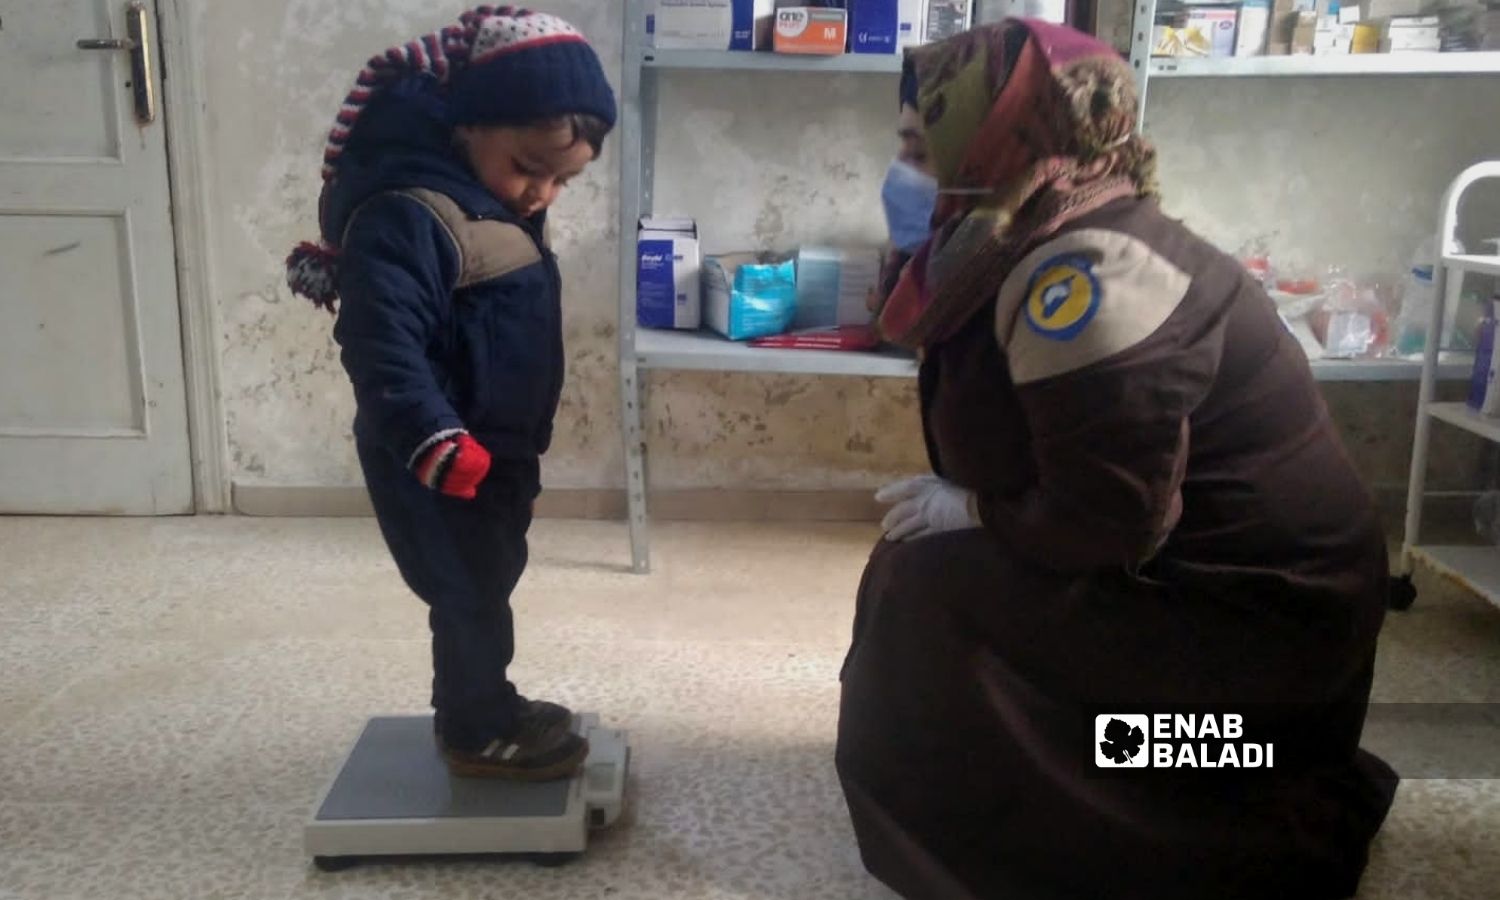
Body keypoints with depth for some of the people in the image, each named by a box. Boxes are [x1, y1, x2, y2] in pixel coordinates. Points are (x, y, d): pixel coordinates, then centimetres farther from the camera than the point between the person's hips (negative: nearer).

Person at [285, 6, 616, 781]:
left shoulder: (495, 210, 8)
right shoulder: (407, 218, -24)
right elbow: (382, 348, -31)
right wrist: (444, 448, -35)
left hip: (494, 450, 10)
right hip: (438, 464, -10)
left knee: (486, 583, 20)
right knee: (469, 591, 2)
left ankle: (482, 706, 37)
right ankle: (478, 733, 20)